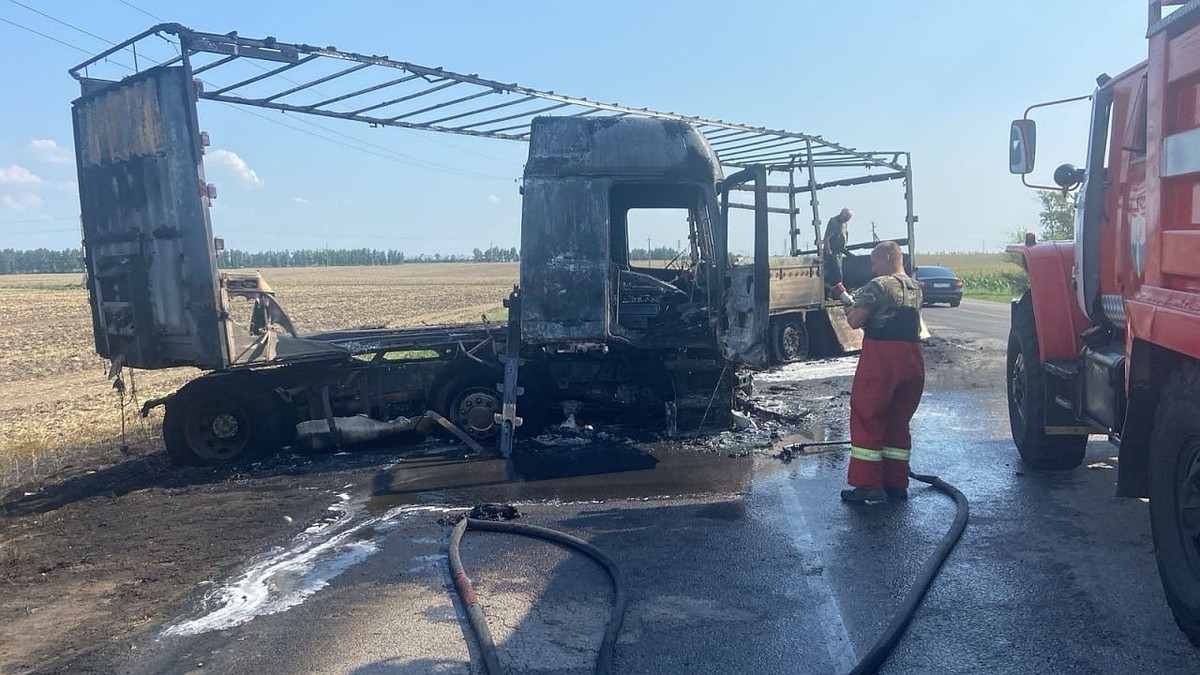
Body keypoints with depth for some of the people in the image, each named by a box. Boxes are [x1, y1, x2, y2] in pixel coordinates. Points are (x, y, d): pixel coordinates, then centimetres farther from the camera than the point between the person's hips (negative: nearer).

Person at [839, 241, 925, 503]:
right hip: (912, 360, 8)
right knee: (898, 421, 15)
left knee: (867, 419, 0)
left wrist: (851, 310, 6)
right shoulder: (915, 287, 15)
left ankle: (868, 485, -1)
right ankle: (896, 483, 19)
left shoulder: (878, 286, -10)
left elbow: (855, 321, -15)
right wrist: (861, 303, 14)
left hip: (881, 358, -8)